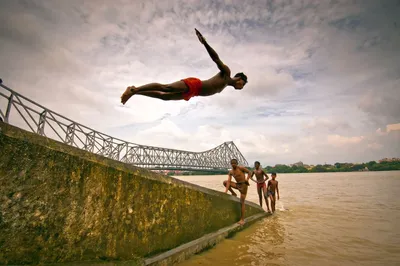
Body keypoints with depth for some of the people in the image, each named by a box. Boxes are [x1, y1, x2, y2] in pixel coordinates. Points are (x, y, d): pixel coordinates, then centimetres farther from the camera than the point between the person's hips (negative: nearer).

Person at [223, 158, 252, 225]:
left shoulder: (241, 168, -13)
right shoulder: (230, 172, 0)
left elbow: (249, 172, -6)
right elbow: (229, 181, -6)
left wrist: (247, 179, -20)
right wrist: (226, 190, -16)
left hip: (243, 185, -5)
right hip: (237, 185, 5)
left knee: (242, 202, -5)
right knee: (225, 182, -5)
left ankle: (242, 219, 5)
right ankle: (233, 193, 11)